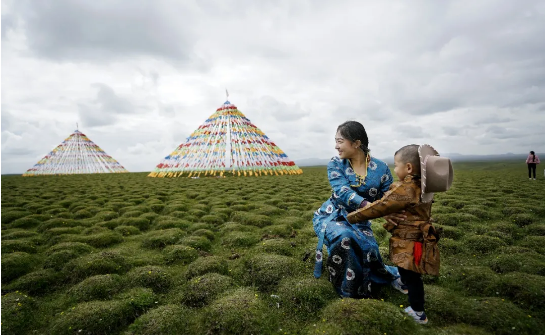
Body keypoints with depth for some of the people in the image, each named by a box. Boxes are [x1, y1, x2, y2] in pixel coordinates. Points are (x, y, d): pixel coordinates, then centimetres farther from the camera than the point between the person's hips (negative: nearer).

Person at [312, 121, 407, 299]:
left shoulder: (381, 168, -10)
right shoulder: (335, 164, -12)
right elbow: (343, 193, -28)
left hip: (359, 221, 1)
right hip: (331, 216, -1)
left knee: (369, 251, -23)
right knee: (343, 238, -33)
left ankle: (388, 274, 16)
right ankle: (348, 292, -10)